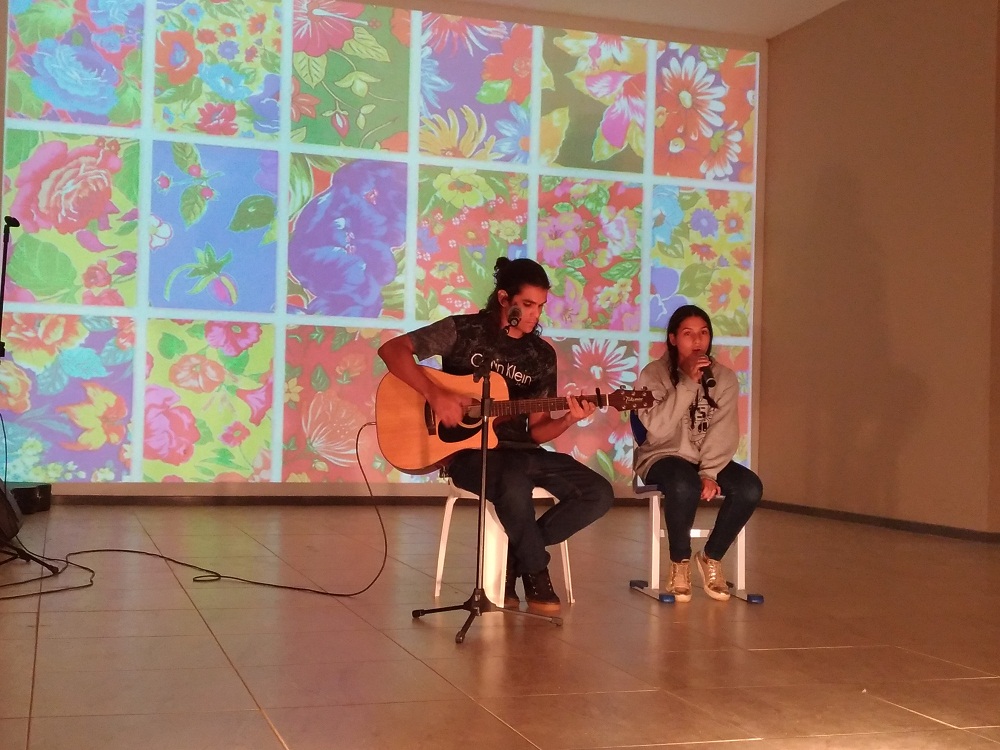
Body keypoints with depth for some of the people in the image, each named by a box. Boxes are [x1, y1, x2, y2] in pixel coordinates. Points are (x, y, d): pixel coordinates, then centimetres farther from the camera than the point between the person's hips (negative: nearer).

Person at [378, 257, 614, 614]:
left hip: (519, 450, 6)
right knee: (514, 483, -40)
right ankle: (535, 573, -13)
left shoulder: (542, 355, 9)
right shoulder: (463, 330, -4)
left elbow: (536, 431, 8)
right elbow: (391, 349, -12)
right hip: (468, 449, -6)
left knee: (599, 494, -12)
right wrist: (434, 394, -22)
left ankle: (512, 557, 0)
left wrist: (567, 419, -13)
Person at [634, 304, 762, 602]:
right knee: (685, 486, -38)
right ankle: (680, 562, -11)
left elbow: (723, 432, -6)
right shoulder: (653, 374, -6)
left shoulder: (724, 378, 3)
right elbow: (657, 427, -21)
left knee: (750, 487, -26)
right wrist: (687, 383, -24)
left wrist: (709, 472, -21)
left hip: (710, 460, 4)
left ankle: (711, 557, -3)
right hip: (663, 457, -4)